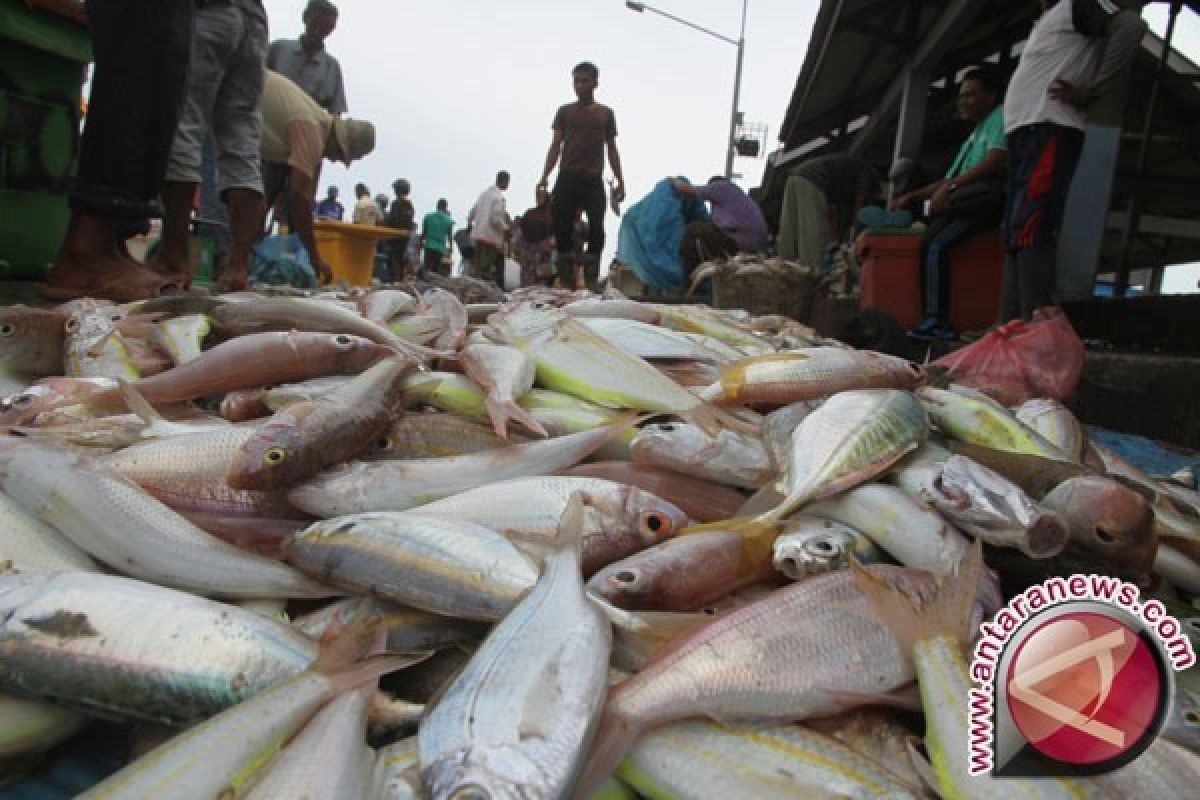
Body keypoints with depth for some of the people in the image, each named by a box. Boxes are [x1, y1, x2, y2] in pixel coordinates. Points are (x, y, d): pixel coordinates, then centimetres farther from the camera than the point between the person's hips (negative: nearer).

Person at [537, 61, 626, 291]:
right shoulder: (565, 112, 13)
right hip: (567, 178, 0)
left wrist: (620, 180, 7)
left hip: (594, 180, 1)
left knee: (596, 230, -8)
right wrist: (544, 177, -3)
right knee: (563, 229, -6)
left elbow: (611, 149, 15)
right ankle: (565, 282, -3)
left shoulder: (606, 113, 15)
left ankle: (592, 280, -3)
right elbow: (556, 145, 9)